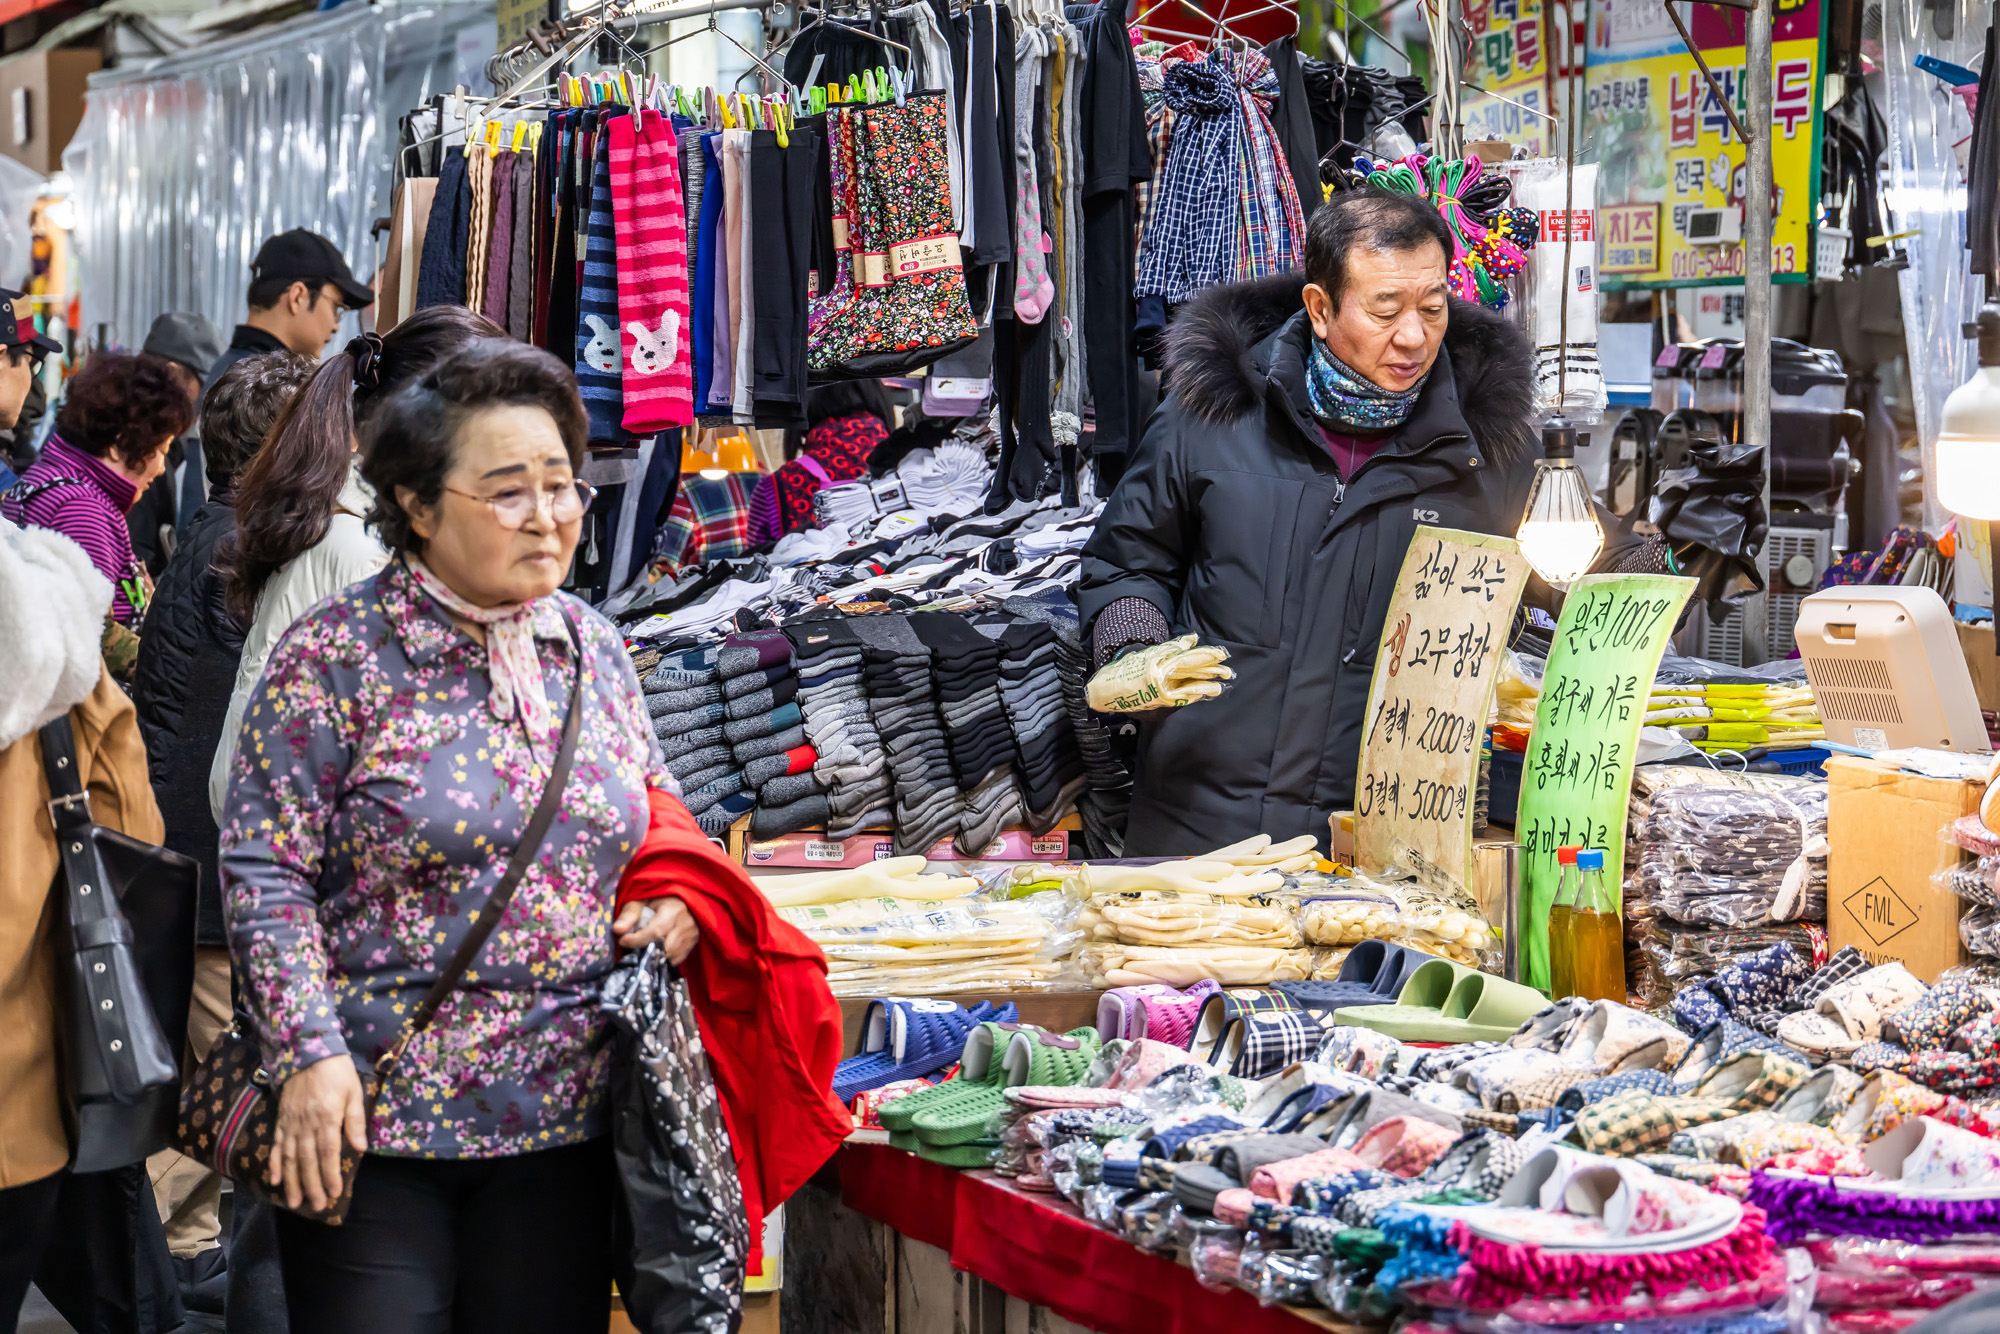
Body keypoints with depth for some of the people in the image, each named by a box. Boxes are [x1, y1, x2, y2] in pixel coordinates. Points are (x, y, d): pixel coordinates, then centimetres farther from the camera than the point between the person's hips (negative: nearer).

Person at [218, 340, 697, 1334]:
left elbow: (652, 813, 20)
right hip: (375, 1117, -5)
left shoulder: (592, 645, 8)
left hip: (565, 1112, 5)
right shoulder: (339, 656, -9)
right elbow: (265, 871, -10)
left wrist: (676, 895, -1)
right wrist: (310, 1054, -18)